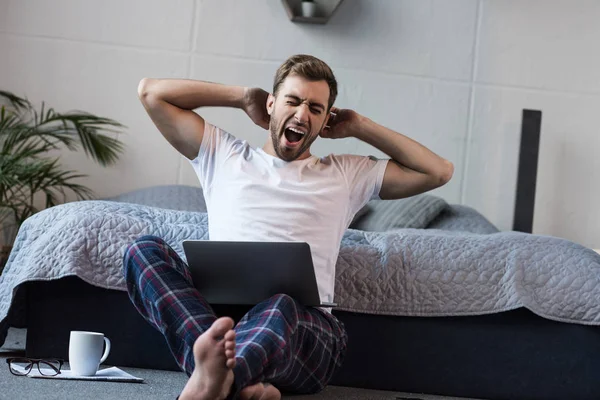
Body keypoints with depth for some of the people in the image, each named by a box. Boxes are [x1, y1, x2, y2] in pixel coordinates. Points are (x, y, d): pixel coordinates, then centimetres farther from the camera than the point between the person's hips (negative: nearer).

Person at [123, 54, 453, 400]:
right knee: (145, 250, -26)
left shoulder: (345, 174, 25)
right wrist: (243, 97, 27)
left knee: (280, 308, -39)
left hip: (303, 324, -1)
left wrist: (359, 127, 23)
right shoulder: (224, 155, 25)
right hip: (217, 315, 2)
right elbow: (151, 92, 26)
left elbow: (439, 171, 21)